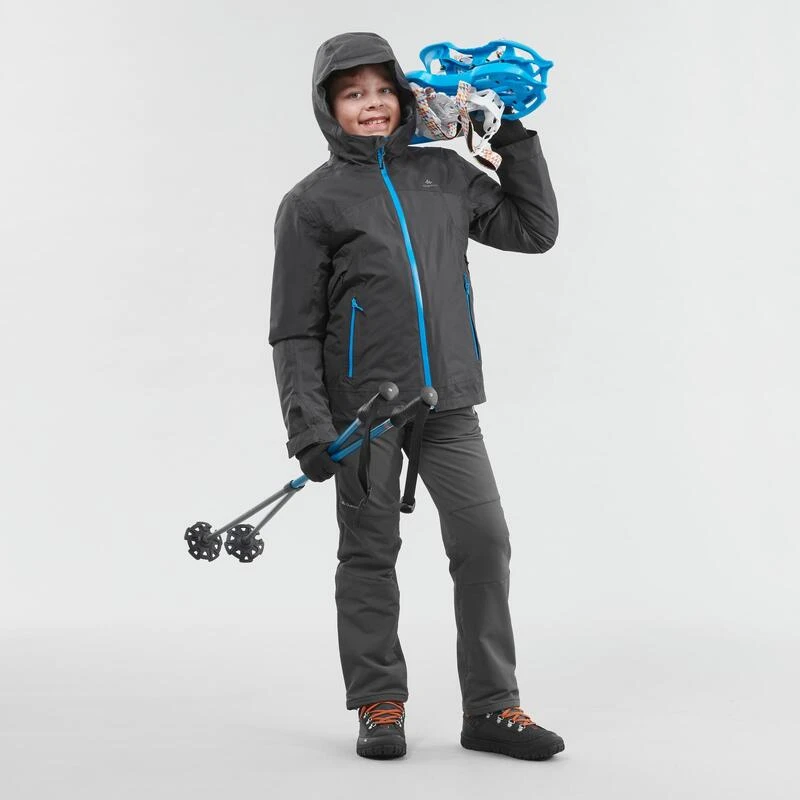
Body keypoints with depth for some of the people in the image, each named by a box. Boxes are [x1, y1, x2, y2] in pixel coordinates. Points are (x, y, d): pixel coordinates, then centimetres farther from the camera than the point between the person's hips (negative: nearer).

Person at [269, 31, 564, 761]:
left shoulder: (444, 174, 11)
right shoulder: (312, 203, 0)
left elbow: (535, 229, 15)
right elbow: (295, 330, -2)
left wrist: (516, 139, 10)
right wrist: (308, 426, -11)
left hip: (446, 400, 3)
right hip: (363, 409, -3)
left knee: (484, 540, -3)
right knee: (370, 555, 6)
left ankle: (493, 707, 8)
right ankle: (379, 706, 19)